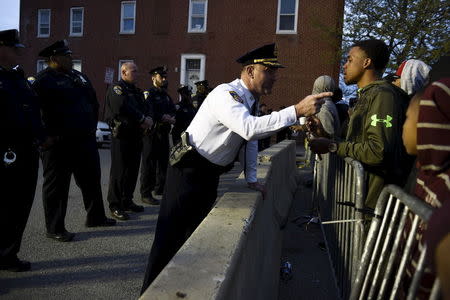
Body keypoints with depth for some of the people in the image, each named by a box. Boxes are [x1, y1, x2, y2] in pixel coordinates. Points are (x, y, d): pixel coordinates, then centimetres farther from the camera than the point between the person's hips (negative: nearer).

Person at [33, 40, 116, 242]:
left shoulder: (78, 76, 15)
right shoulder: (43, 80, -9)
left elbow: (93, 102, 20)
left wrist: (92, 126, 13)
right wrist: (51, 136, -16)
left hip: (85, 140, 8)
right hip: (59, 144, -8)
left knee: (91, 179, 16)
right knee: (56, 186, 4)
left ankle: (96, 217, 33)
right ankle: (55, 228, 17)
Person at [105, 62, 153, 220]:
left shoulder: (137, 91, 20)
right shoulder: (116, 89, -6)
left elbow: (147, 107, 13)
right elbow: (123, 107, -23)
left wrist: (149, 118, -9)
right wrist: (142, 119, -16)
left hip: (136, 136, 8)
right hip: (121, 137, -8)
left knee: (133, 171, 12)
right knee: (119, 171, -5)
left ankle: (127, 201, 24)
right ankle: (115, 206, 3)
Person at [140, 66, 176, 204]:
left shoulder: (166, 95, 19)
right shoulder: (148, 94, -6)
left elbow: (173, 110, 16)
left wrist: (171, 118, -6)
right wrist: (163, 118, -22)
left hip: (164, 134, 8)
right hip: (152, 134, -8)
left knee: (164, 161, 15)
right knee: (149, 164, -5)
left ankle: (160, 188, 29)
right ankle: (146, 194, 2)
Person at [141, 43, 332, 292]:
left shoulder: (251, 99, 6)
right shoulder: (226, 95, -23)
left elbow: (250, 139, 14)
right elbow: (249, 128, -41)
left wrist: (251, 179, 11)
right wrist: (297, 111, -42)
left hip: (210, 173, 9)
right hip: (189, 170, -9)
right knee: (172, 233, -4)